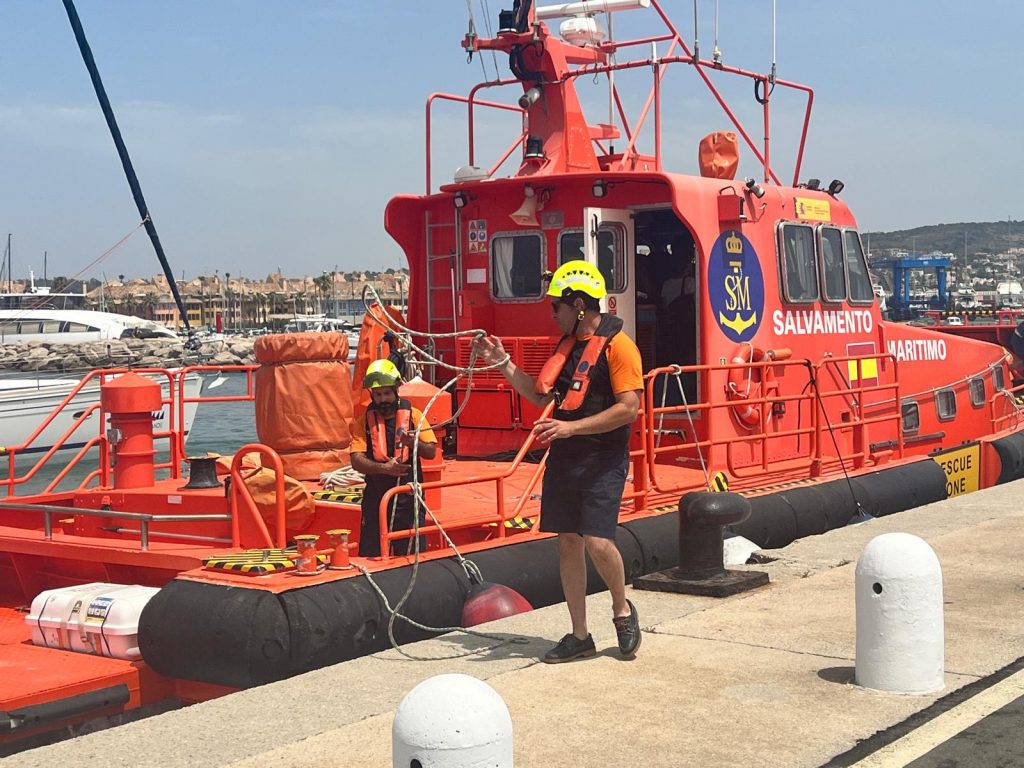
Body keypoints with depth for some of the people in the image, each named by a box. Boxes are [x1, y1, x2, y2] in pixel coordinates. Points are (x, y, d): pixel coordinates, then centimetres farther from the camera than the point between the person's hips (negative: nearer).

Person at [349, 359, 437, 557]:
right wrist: (384, 468, -24)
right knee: (372, 555, 4)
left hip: (408, 494, 0)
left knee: (411, 554, 3)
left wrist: (413, 443, -22)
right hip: (376, 494, 1)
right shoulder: (364, 421, 3)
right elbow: (357, 461, -7)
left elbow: (431, 452, 0)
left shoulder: (413, 415, 3)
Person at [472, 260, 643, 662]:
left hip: (603, 459, -8)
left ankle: (622, 608, 14)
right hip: (564, 458, 8)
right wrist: (502, 362, 13)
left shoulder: (617, 345, -12)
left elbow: (628, 408, -19)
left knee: (598, 541, -15)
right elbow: (542, 395, 22)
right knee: (568, 542, 7)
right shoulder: (567, 344, 14)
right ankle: (579, 635, 16)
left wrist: (571, 427, -22)